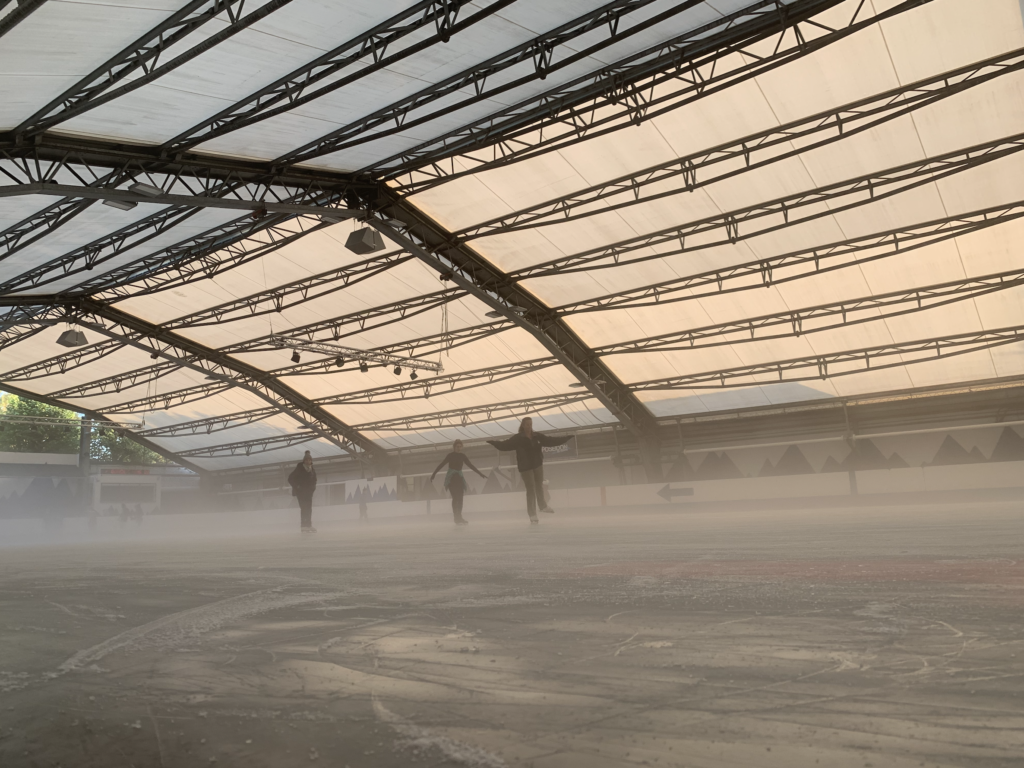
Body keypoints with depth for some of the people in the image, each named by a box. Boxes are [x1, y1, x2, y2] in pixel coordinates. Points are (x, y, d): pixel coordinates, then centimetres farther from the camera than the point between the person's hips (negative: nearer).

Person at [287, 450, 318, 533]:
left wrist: (313, 486, 8)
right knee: (304, 508, -12)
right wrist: (296, 487, -12)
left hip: (309, 492, 6)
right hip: (301, 492, -5)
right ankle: (304, 526, -12)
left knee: (309, 508, 4)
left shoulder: (312, 470, 6)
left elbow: (314, 479, 24)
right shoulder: (299, 469, -11)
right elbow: (290, 479, -8)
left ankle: (308, 525, 9)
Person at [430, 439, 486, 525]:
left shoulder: (463, 456, 8)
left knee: (460, 498, -3)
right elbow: (441, 465, -8)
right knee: (455, 497, -16)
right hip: (451, 478, -5)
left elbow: (471, 466, 14)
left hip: (459, 478, 5)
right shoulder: (450, 455, -5)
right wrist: (433, 475, -15)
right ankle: (458, 518, -21)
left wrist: (480, 474, 15)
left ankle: (458, 518, 3)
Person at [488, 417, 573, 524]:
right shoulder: (517, 438, -11)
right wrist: (494, 442, -37)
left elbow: (551, 440, 6)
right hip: (525, 467, -4)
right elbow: (505, 445, -20)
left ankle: (543, 506, 40)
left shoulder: (537, 436, 0)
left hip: (538, 464, 4)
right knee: (531, 490, -2)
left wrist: (567, 438, 6)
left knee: (539, 485, 17)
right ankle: (532, 515, 7)